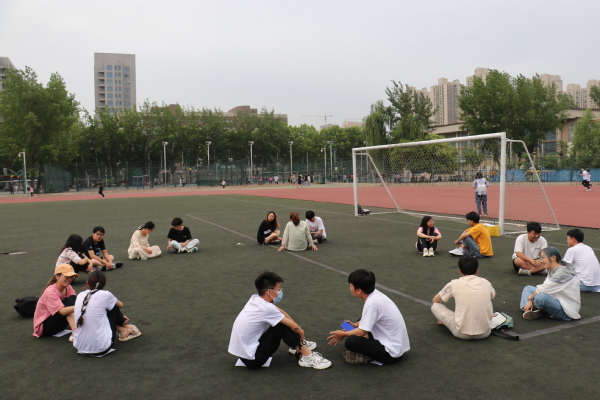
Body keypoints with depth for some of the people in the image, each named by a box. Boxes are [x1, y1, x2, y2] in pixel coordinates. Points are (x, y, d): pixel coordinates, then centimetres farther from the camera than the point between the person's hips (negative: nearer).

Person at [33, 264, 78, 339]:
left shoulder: (68, 288, -5)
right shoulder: (50, 291, -25)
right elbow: (63, 311, -39)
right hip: (43, 327, -7)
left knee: (74, 298, -16)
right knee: (68, 301, -27)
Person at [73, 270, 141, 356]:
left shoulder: (80, 295, 6)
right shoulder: (105, 295, -8)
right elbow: (120, 305, 12)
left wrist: (119, 317, 28)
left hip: (79, 347, 5)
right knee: (113, 307, 12)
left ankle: (122, 330, 34)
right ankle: (126, 328, 35)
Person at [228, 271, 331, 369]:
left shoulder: (255, 299, 0)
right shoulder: (266, 308, -23)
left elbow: (281, 312, 12)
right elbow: (294, 327, -13)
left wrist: (297, 328, 6)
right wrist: (300, 332, 8)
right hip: (252, 359, -9)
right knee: (283, 327, -14)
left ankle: (298, 345, 25)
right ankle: (307, 357, -5)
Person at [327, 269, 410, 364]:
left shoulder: (372, 303, -25)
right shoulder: (376, 294, 0)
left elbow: (361, 332, -19)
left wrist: (343, 334, -2)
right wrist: (357, 324, 8)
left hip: (391, 353, -9)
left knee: (350, 341, -21)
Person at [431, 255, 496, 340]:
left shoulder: (454, 284, -3)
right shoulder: (486, 283, 3)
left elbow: (435, 300, 14)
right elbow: (493, 295, 30)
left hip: (462, 334, -3)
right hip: (485, 333, 3)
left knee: (435, 306, 12)